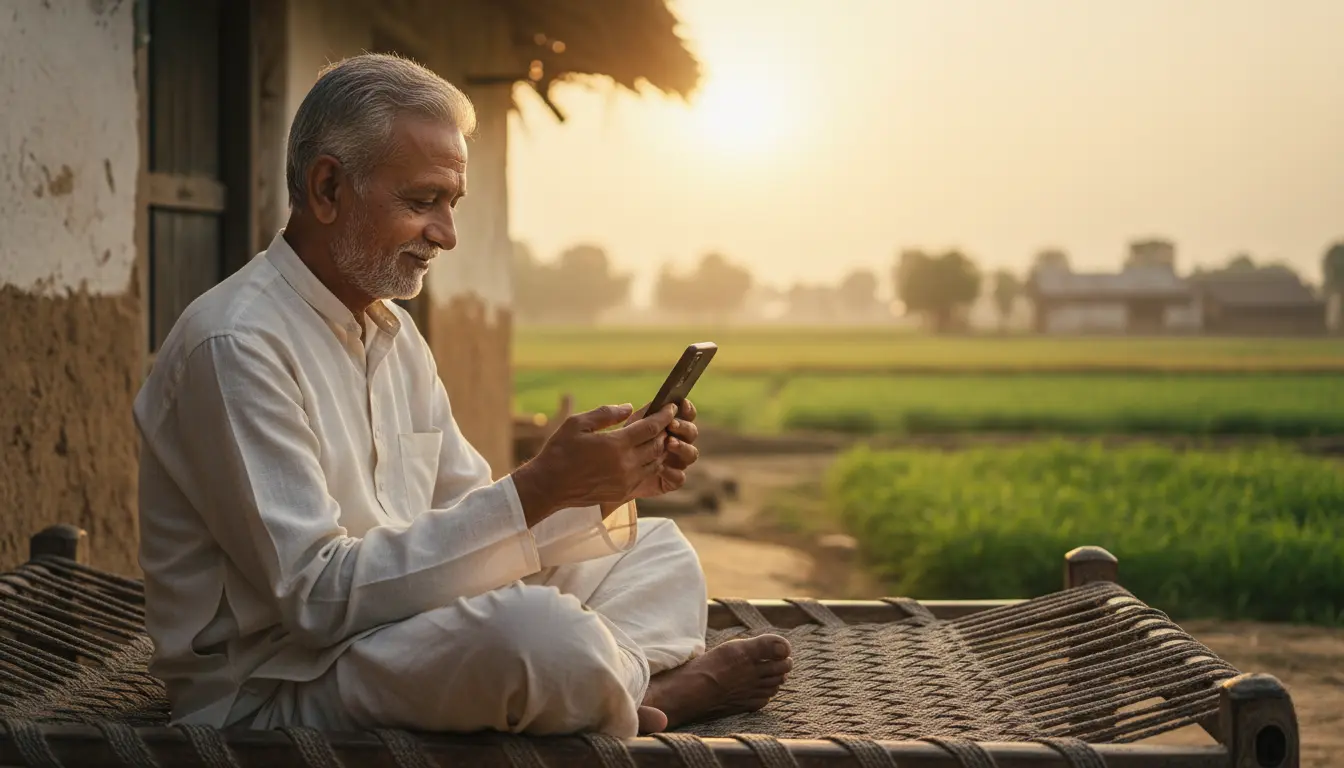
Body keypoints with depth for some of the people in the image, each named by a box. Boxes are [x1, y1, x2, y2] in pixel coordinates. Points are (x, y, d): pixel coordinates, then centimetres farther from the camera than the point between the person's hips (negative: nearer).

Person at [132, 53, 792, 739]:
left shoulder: (393, 333, 14)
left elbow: (471, 523, 15)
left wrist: (614, 487, -4)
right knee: (534, 627, -33)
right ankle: (662, 690, -1)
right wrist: (537, 489, -27)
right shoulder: (234, 346, -18)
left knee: (657, 548, 12)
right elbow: (318, 597, -25)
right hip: (270, 694, -9)